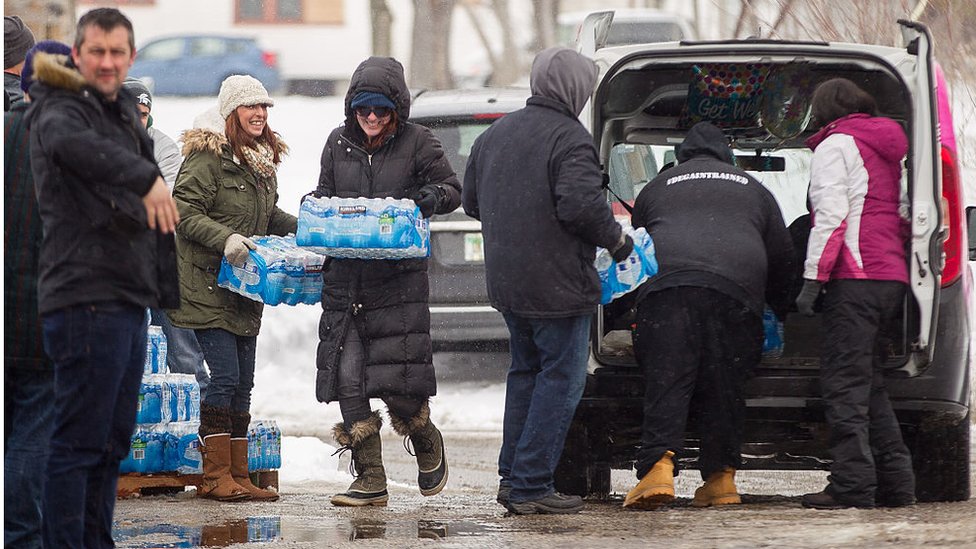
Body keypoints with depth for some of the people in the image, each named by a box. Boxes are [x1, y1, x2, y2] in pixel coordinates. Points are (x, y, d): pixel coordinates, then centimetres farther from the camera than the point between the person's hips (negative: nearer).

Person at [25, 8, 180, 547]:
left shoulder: (122, 111, 19)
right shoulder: (63, 108, -10)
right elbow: (66, 142, -37)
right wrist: (145, 177, -50)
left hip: (128, 300, 9)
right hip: (86, 297, -9)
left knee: (113, 440, 14)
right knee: (80, 441, -9)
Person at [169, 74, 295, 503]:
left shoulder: (263, 161, 15)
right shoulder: (208, 156, -11)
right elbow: (185, 213, -17)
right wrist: (225, 239, -28)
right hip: (207, 285, -8)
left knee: (243, 383, 8)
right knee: (225, 377, -12)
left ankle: (238, 476, 12)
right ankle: (215, 476, -7)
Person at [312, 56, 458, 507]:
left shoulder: (416, 142, -1)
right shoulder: (338, 143, 9)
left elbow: (452, 190, 5)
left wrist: (431, 198, -17)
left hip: (399, 278, -4)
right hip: (345, 278, 4)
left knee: (397, 379, -7)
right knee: (346, 377, -1)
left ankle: (428, 445, 25)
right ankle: (370, 479, 7)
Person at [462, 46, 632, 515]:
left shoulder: (494, 134, 12)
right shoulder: (570, 138, -15)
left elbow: (471, 201, 20)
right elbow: (581, 204, -25)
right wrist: (616, 239, -8)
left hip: (505, 280, 8)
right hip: (557, 283, -8)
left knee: (526, 372, 20)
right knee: (561, 378, -2)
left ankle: (512, 477, 21)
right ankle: (531, 485, -5)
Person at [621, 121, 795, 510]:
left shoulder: (656, 188, 29)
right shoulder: (753, 190, 30)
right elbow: (782, 257, 30)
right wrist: (781, 314, 41)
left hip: (665, 285, -1)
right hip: (735, 286, 1)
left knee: (665, 381, -7)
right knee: (724, 387, 7)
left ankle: (658, 467, -24)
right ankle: (721, 478, 5)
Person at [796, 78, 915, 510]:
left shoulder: (836, 145, -2)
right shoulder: (891, 148, 23)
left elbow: (831, 215, -12)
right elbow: (904, 217, 22)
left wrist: (812, 279, -14)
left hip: (855, 278, -8)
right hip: (892, 276, 8)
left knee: (844, 381, -10)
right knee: (868, 381, 14)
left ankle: (852, 485, -17)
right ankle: (895, 481, 10)